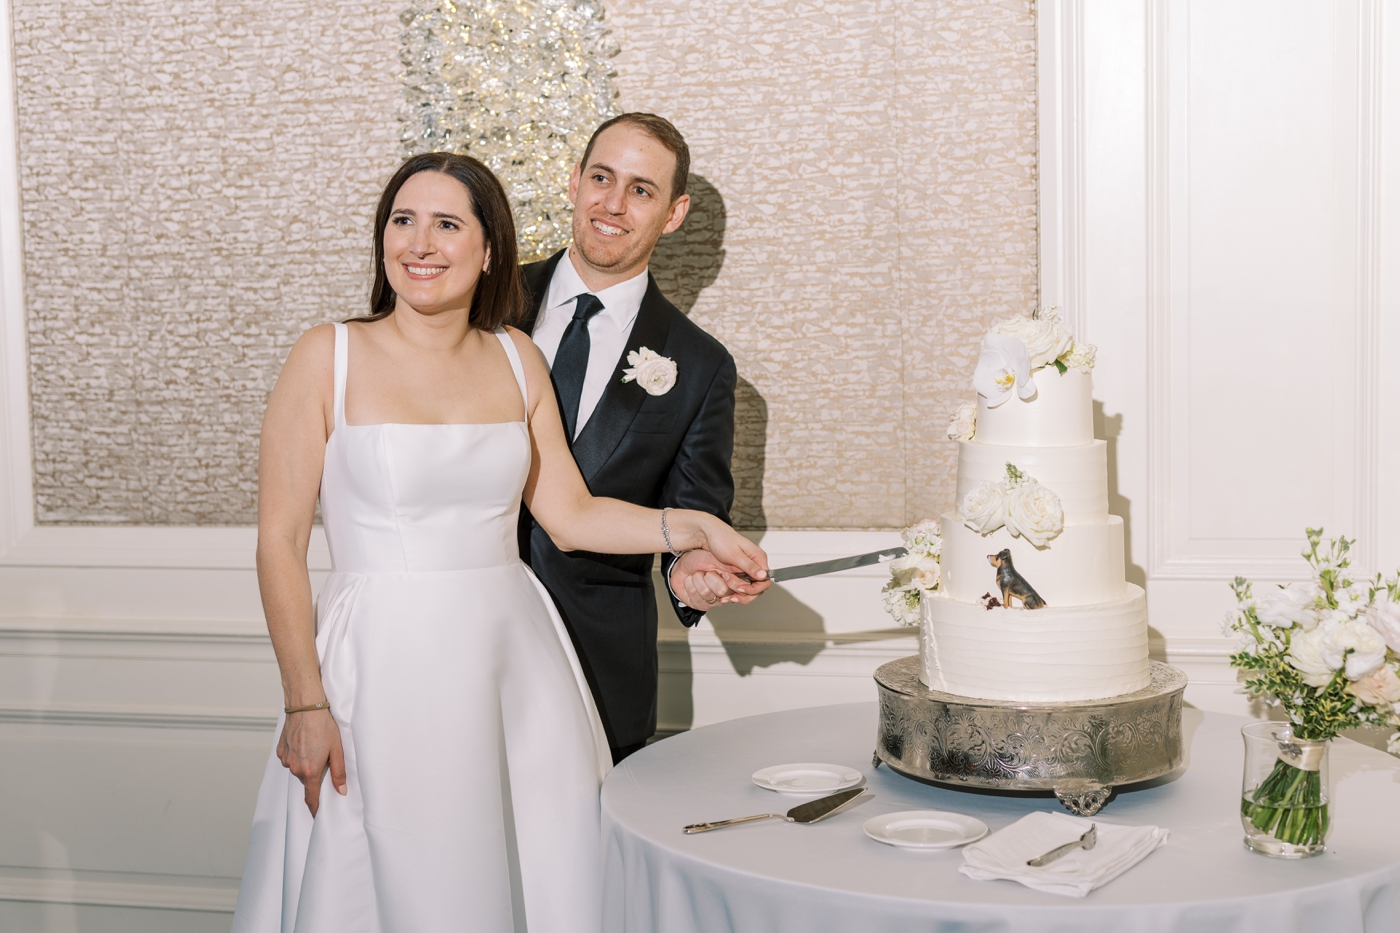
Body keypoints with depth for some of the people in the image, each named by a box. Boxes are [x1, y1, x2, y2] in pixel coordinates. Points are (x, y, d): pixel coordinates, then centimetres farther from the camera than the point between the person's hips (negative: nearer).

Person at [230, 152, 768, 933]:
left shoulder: (518, 359, 7)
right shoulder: (328, 357, -5)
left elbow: (570, 514, 11)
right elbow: (280, 545, -6)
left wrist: (692, 527, -2)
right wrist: (305, 706, -9)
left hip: (512, 665, 4)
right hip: (384, 669, -3)